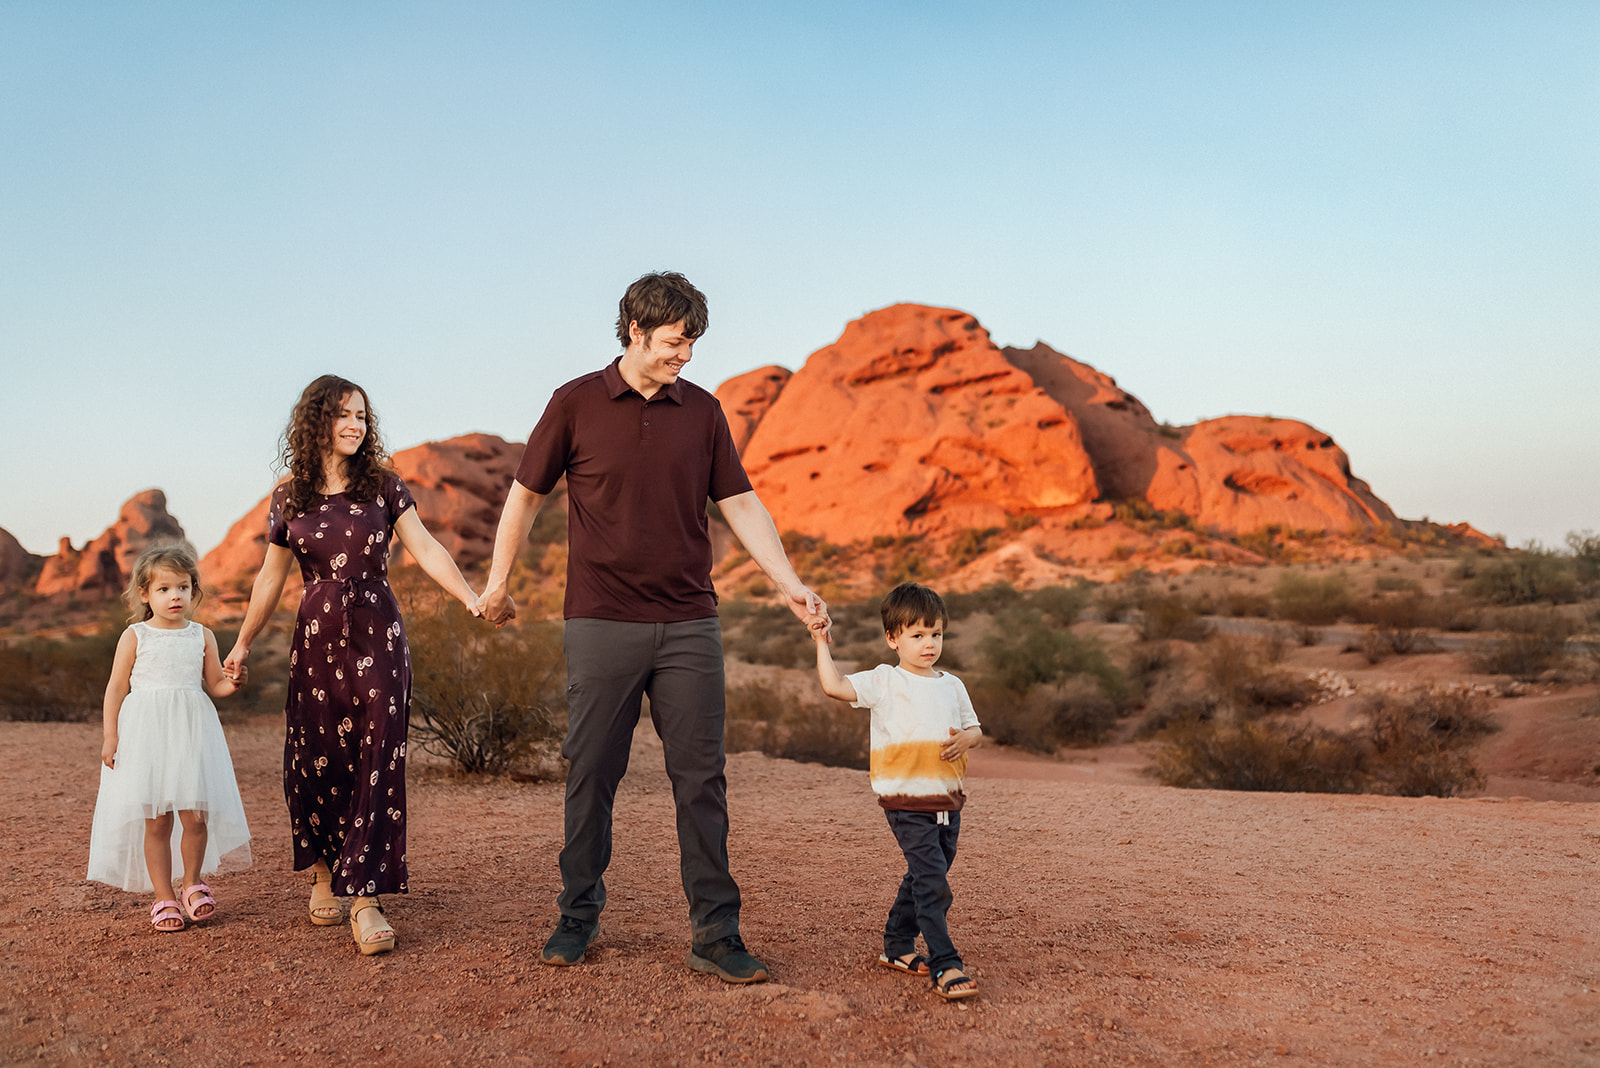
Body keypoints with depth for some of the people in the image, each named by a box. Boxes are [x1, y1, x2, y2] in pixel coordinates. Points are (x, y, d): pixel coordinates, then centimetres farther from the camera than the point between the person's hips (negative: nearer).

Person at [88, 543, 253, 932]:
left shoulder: (202, 637, 8)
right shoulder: (135, 637, 2)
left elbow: (215, 684, 14)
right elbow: (117, 688, 4)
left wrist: (232, 683, -8)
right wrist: (111, 736, -2)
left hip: (192, 732, 2)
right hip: (146, 734, -1)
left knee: (195, 815, -4)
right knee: (155, 821, 0)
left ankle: (192, 884, 19)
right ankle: (164, 897, 13)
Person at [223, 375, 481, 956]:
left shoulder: (382, 485, 2)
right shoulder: (289, 497, 6)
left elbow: (426, 548, -5)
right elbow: (271, 576, 14)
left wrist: (471, 597, -20)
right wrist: (243, 642, 17)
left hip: (377, 640, -1)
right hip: (316, 642, 2)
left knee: (377, 765, -6)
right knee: (313, 764, 4)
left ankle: (365, 901, -3)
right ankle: (323, 872, 27)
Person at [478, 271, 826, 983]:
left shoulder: (702, 410, 9)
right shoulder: (576, 403, 2)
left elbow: (741, 504, 8)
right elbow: (526, 494, 10)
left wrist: (788, 583, -1)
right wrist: (497, 583, 12)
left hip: (689, 624, 2)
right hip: (601, 623, -2)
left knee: (700, 779, 1)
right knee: (591, 774, 5)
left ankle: (715, 935, 7)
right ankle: (579, 917, 22)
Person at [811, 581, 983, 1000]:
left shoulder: (952, 686, 12)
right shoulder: (885, 682, -4)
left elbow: (975, 729, 18)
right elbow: (834, 686, -13)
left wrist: (965, 739, -4)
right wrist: (822, 645, -16)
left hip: (948, 800, 6)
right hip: (906, 801, -6)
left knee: (923, 878, 16)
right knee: (932, 881, -13)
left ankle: (897, 946, 32)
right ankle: (945, 966, -10)